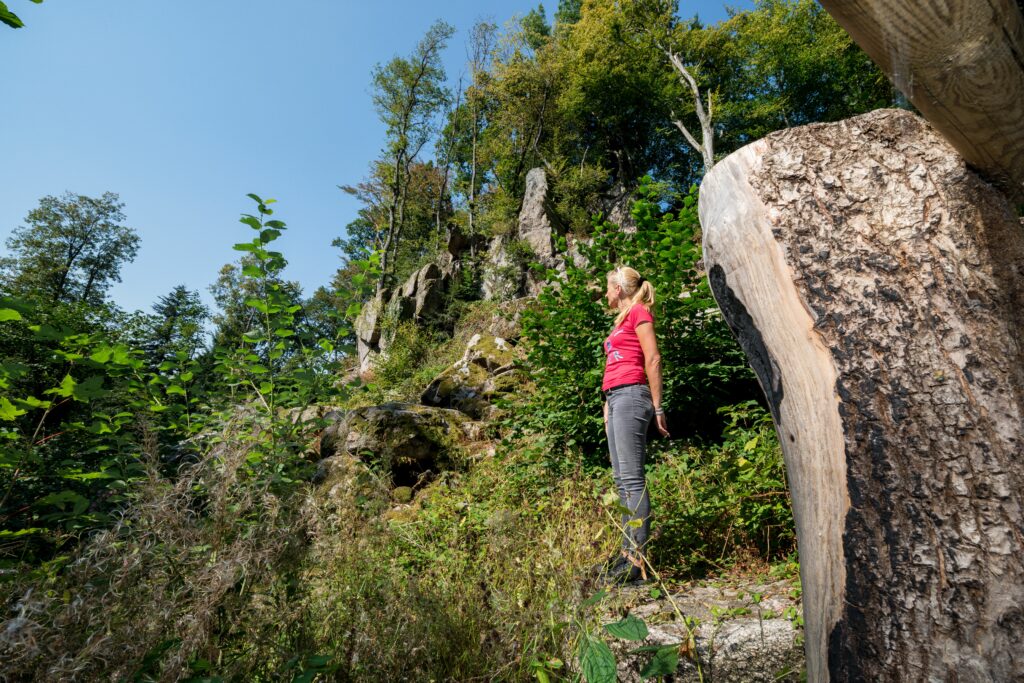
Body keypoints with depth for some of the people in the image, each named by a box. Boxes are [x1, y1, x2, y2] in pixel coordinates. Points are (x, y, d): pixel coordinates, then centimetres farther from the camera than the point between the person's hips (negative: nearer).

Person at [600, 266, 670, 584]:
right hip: (616, 399, 10)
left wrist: (657, 407, -12)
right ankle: (628, 552, 12)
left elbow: (653, 358, -8)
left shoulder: (638, 312, 0)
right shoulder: (622, 320, 25)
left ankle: (636, 559, -10)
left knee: (632, 478, -12)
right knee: (622, 480, 7)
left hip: (631, 396, -9)